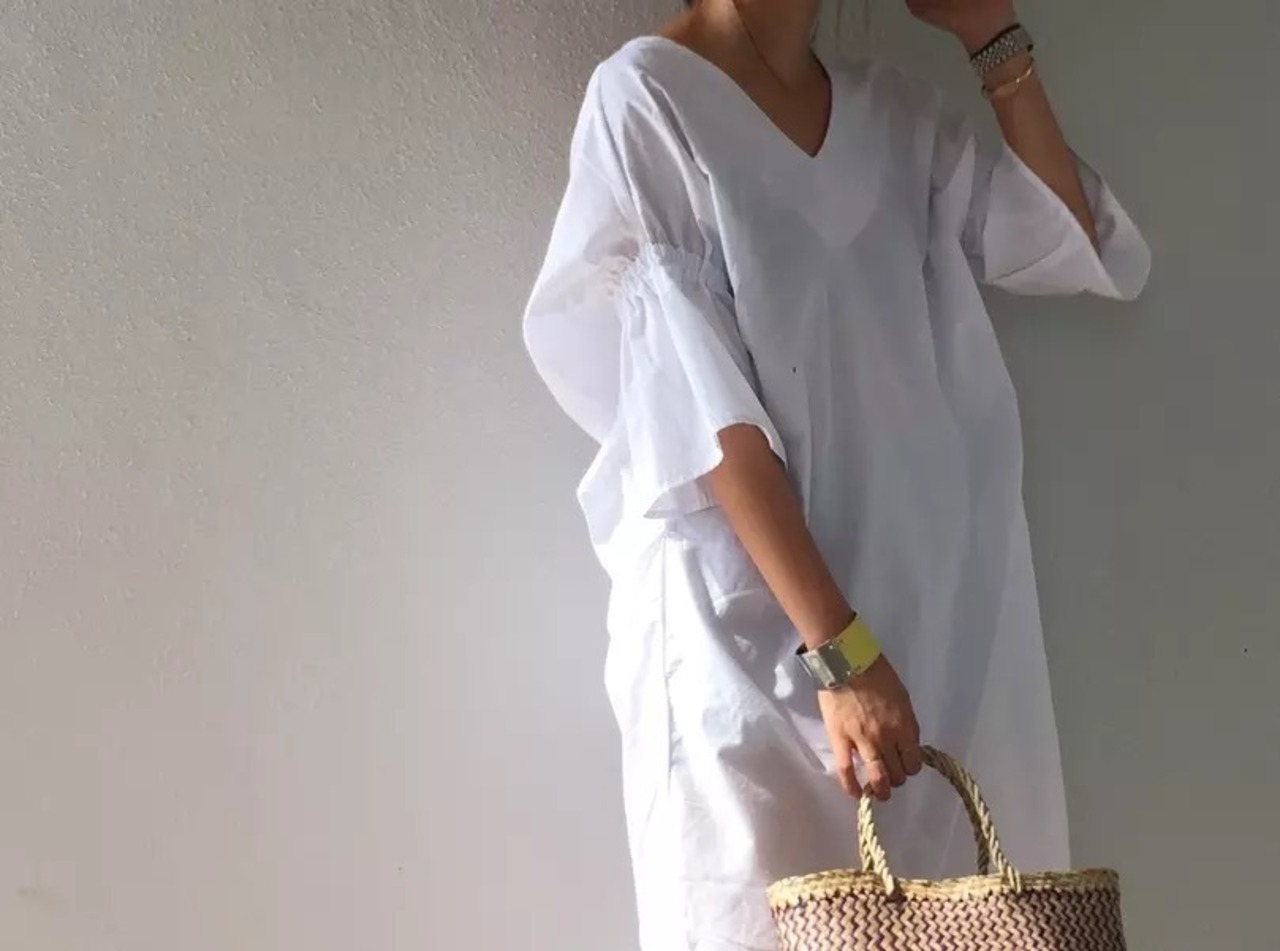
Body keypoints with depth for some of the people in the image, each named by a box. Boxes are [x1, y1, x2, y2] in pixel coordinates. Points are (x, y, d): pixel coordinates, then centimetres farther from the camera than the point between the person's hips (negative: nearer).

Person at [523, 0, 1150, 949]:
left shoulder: (896, 113, 14)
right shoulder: (647, 95, -4)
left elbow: (1088, 256, 11)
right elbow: (693, 400, -13)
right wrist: (835, 645, -19)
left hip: (931, 616, 5)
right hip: (744, 617, -5)